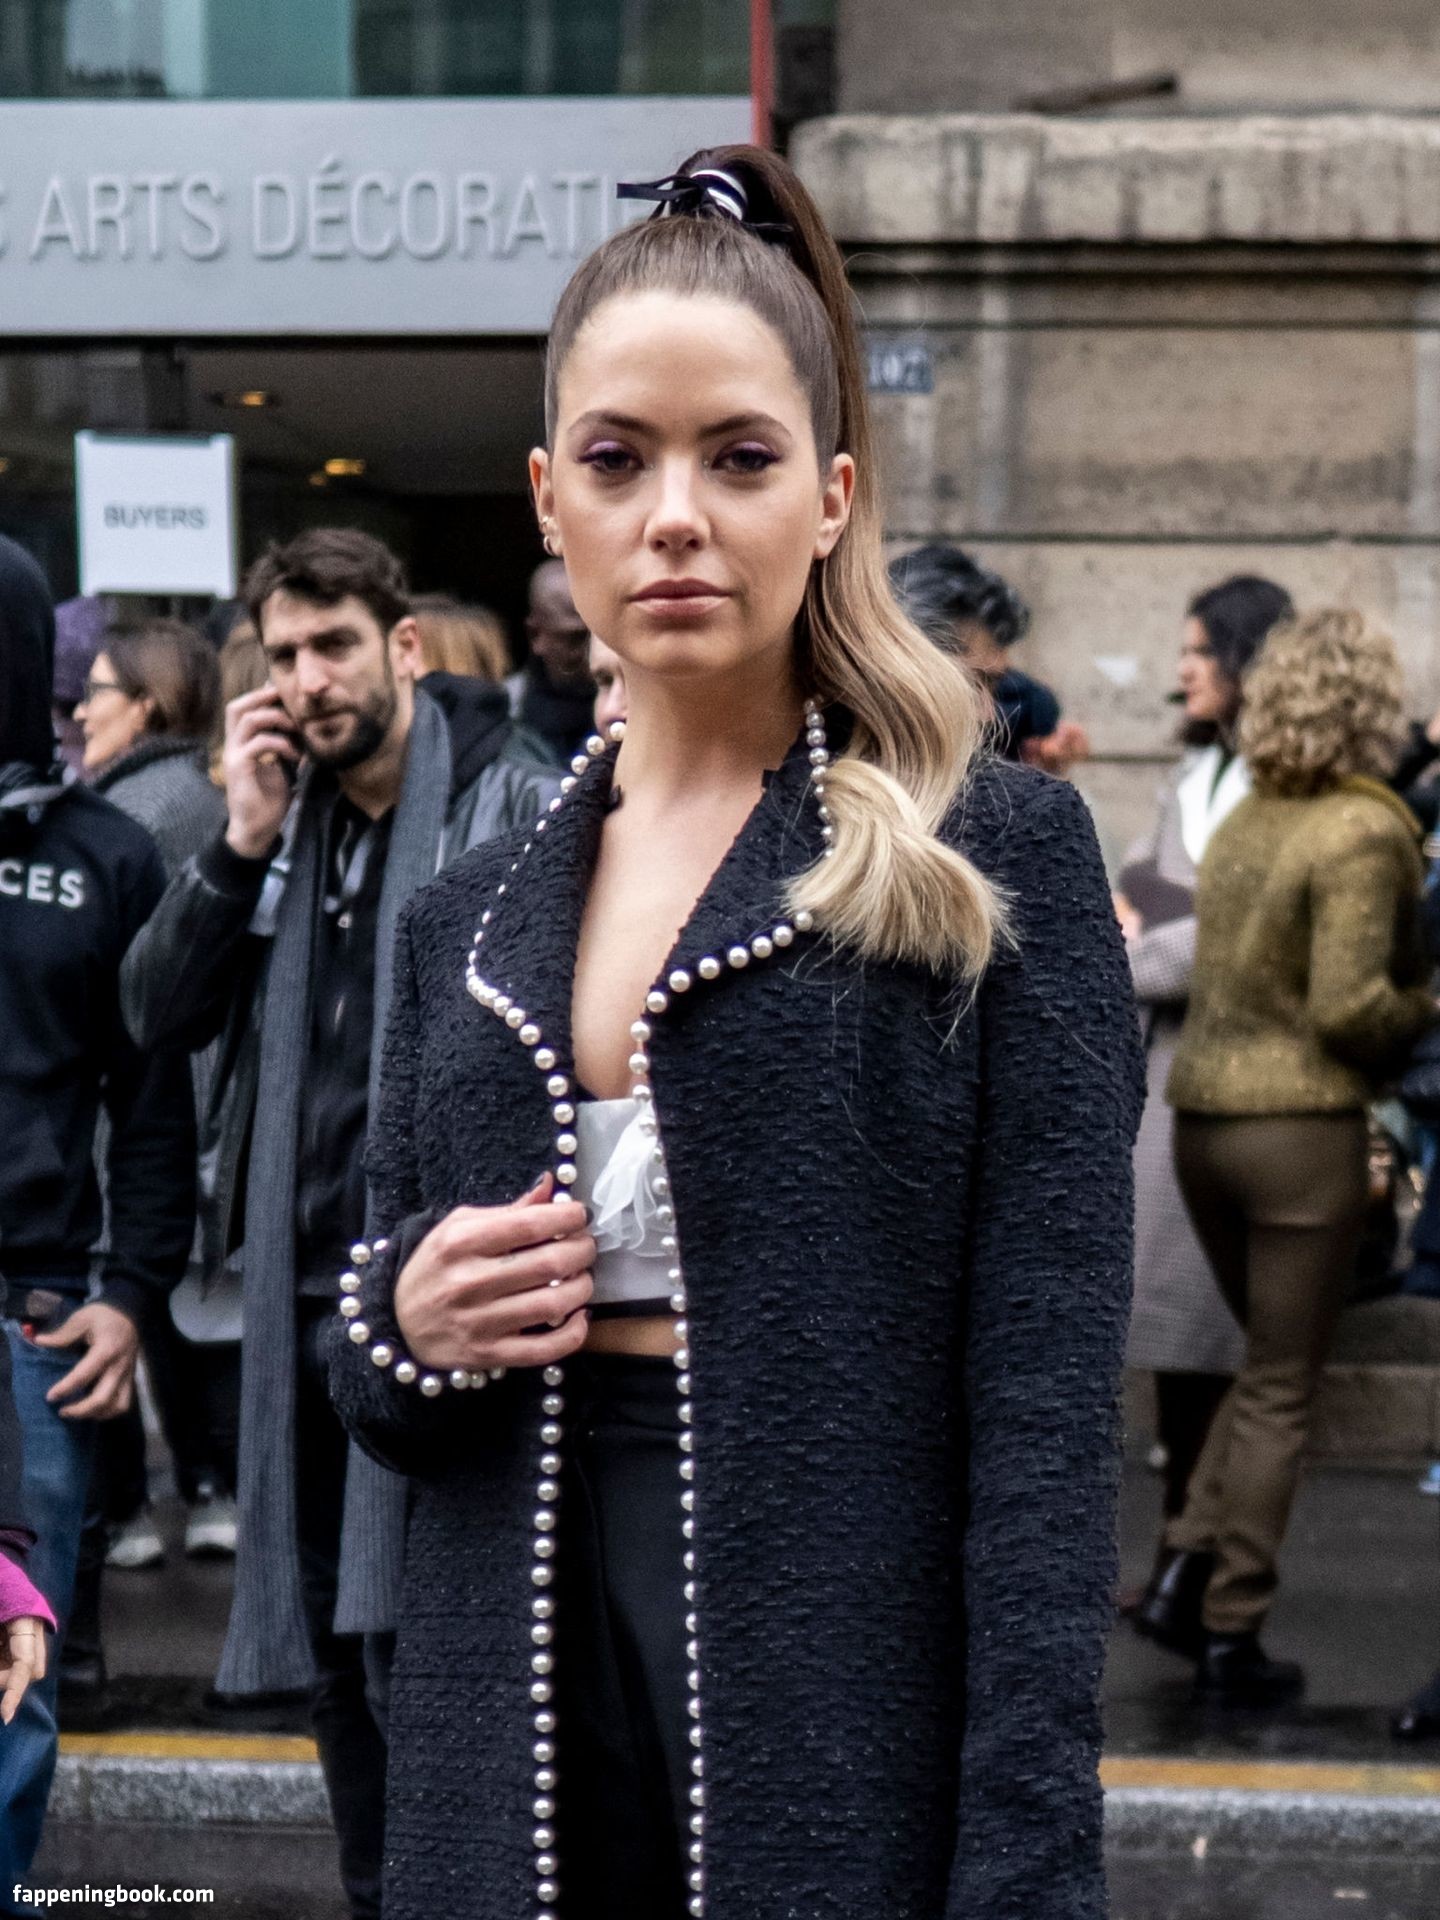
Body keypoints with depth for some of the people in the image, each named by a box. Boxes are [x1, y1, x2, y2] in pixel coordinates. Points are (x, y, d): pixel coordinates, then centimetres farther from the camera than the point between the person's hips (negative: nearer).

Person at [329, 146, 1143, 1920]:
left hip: (856, 1716, -4)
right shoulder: (466, 925, 10)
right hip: (524, 1726, 5)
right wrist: (402, 1334, -5)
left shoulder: (987, 860, -4)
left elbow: (1042, 1408, -11)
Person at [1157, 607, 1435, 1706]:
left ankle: (1188, 1562, 9)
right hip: (1301, 1123, -7)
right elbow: (1349, 1004, -20)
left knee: (1271, 1360, 22)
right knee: (1283, 1390, 3)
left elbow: (1234, 974, 10)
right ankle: (1232, 1636, 6)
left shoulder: (1245, 821, 9)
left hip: (1201, 1113, 7)